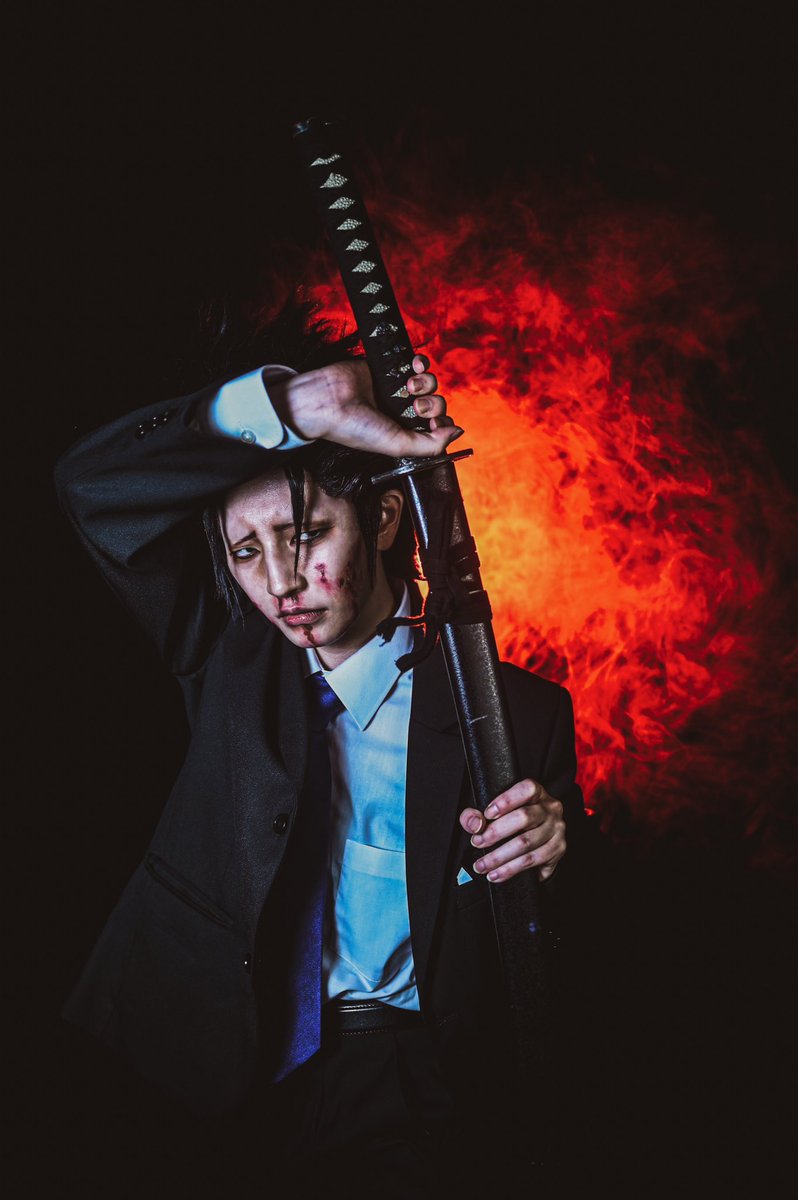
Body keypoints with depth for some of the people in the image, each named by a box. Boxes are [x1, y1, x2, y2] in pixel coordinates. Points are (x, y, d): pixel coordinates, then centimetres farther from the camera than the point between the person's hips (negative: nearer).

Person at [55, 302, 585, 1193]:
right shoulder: (231, 661, 7)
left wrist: (549, 857, -16)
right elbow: (94, 484, -2)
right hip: (212, 1063, 1)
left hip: (397, 1094, -1)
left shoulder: (516, 713, 1)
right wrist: (291, 405, -14)